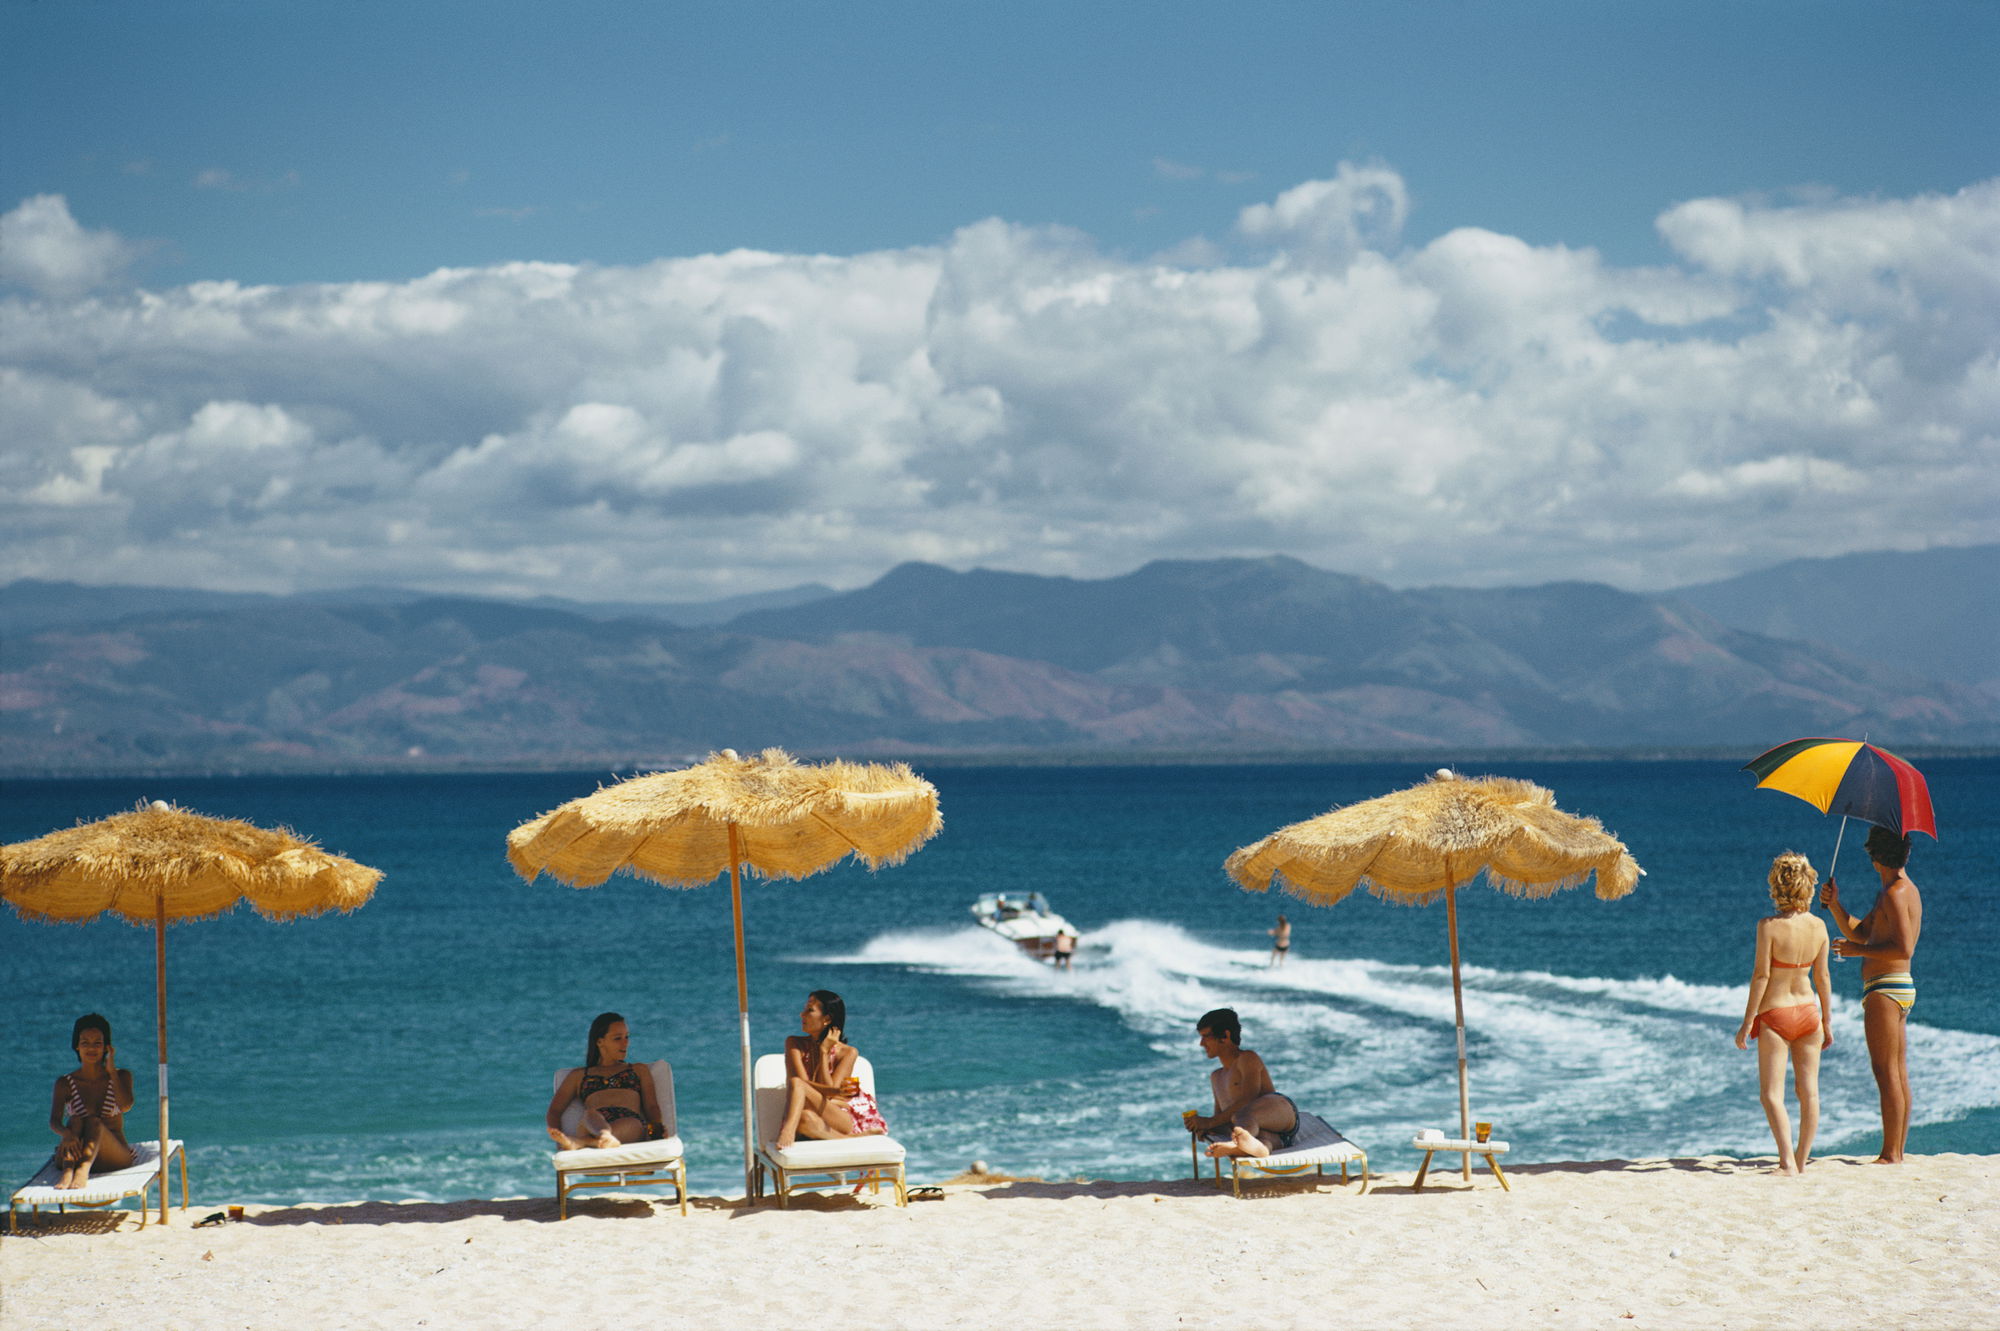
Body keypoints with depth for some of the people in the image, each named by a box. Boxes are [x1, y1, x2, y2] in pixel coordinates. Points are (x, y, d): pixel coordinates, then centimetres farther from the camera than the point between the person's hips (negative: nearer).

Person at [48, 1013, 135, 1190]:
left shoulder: (121, 1076, 8)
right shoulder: (65, 1083, 7)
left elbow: (125, 1106, -14)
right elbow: (54, 1121, -10)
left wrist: (111, 1070, -7)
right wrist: (66, 1134, -33)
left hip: (116, 1157, -1)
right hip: (77, 1155, 1)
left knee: (93, 1121, -29)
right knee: (76, 1121, -27)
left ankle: (83, 1170, -57)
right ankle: (68, 1170, -52)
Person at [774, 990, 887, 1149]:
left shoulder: (848, 1053, 2)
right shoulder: (795, 1044, 9)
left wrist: (824, 1052, -6)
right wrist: (837, 1092, -21)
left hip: (845, 1117, -2)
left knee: (796, 1084, -32)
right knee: (805, 1118, -41)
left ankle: (788, 1130, -53)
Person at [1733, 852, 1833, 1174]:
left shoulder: (1769, 926, -16)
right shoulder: (1818, 926, -2)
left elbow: (1761, 975, -15)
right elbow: (1822, 977, 4)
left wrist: (1747, 1022, -9)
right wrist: (1827, 1021, 14)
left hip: (1774, 1014, -5)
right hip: (1808, 1011, 5)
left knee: (1771, 1094, -1)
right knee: (1809, 1091, 11)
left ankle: (1787, 1161, -16)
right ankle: (1802, 1161, 17)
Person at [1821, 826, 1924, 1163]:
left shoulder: (1896, 893, -14)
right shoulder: (1905, 891, 18)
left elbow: (1903, 949, -22)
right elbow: (1860, 933, 24)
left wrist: (1858, 951, -14)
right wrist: (1834, 905, 9)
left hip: (1885, 988, -10)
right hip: (1902, 988, 10)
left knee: (1887, 1072, -10)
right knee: (1898, 1075, 10)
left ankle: (1890, 1155, -11)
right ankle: (1897, 1152, 13)